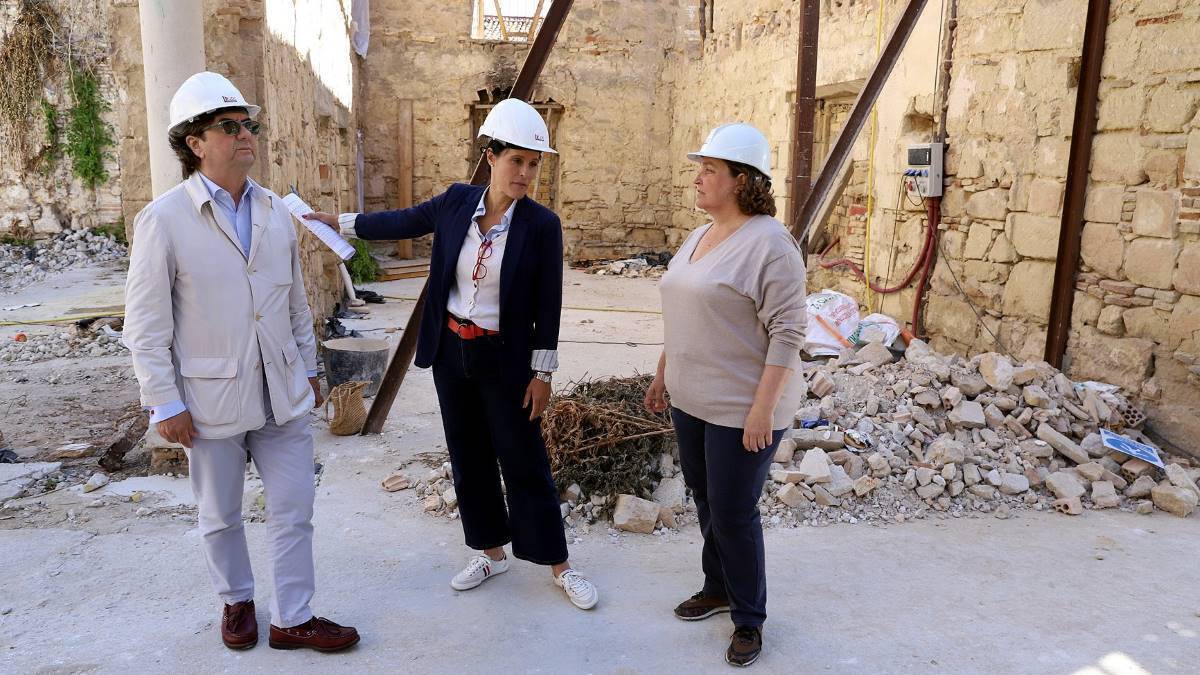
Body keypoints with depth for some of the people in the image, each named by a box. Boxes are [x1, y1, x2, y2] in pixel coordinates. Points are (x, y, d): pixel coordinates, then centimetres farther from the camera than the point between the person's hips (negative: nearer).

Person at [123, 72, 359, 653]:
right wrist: (164, 403, -10)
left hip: (282, 392, 4)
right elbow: (145, 325, -9)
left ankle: (293, 619, 24)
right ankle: (236, 601, 39)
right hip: (212, 397, -4)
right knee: (220, 516, 16)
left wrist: (308, 367, 14)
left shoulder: (274, 211, 4)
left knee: (294, 511, 8)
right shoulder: (163, 221, -11)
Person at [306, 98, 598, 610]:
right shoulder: (456, 202, -3)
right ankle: (492, 553, 33)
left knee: (524, 463, 3)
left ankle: (559, 566, 19)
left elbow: (548, 306, -9)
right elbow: (403, 223, 15)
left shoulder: (541, 225, -13)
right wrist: (341, 222, 20)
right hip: (451, 352, 4)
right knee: (468, 457, 15)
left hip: (503, 358, -4)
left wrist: (542, 374, -8)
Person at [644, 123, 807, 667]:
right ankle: (718, 588, 39)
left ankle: (749, 619, 23)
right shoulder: (698, 239, 10)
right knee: (706, 500, 18)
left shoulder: (768, 243, -18)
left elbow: (787, 331, -21)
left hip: (742, 409, -8)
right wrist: (663, 376, 19)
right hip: (692, 400, 8)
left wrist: (763, 409, -23)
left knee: (733, 513, 2)